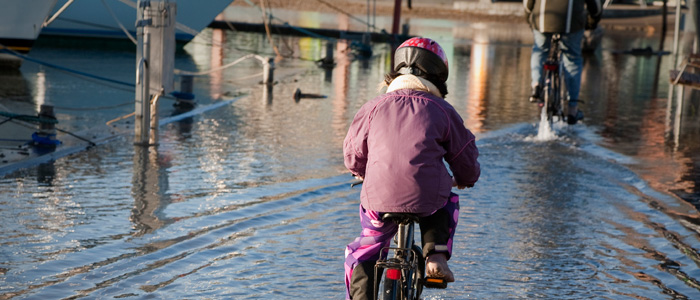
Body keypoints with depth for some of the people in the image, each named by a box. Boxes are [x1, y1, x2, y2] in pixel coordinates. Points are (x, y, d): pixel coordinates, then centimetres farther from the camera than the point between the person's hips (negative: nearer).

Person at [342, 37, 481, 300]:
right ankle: (436, 256, 18)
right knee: (447, 202, 35)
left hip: (379, 200, 1)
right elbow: (465, 158, 15)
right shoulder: (442, 111, 8)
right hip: (427, 201, 0)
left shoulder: (373, 107, 11)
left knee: (360, 257, 23)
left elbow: (352, 155, 20)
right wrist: (465, 179, 39)